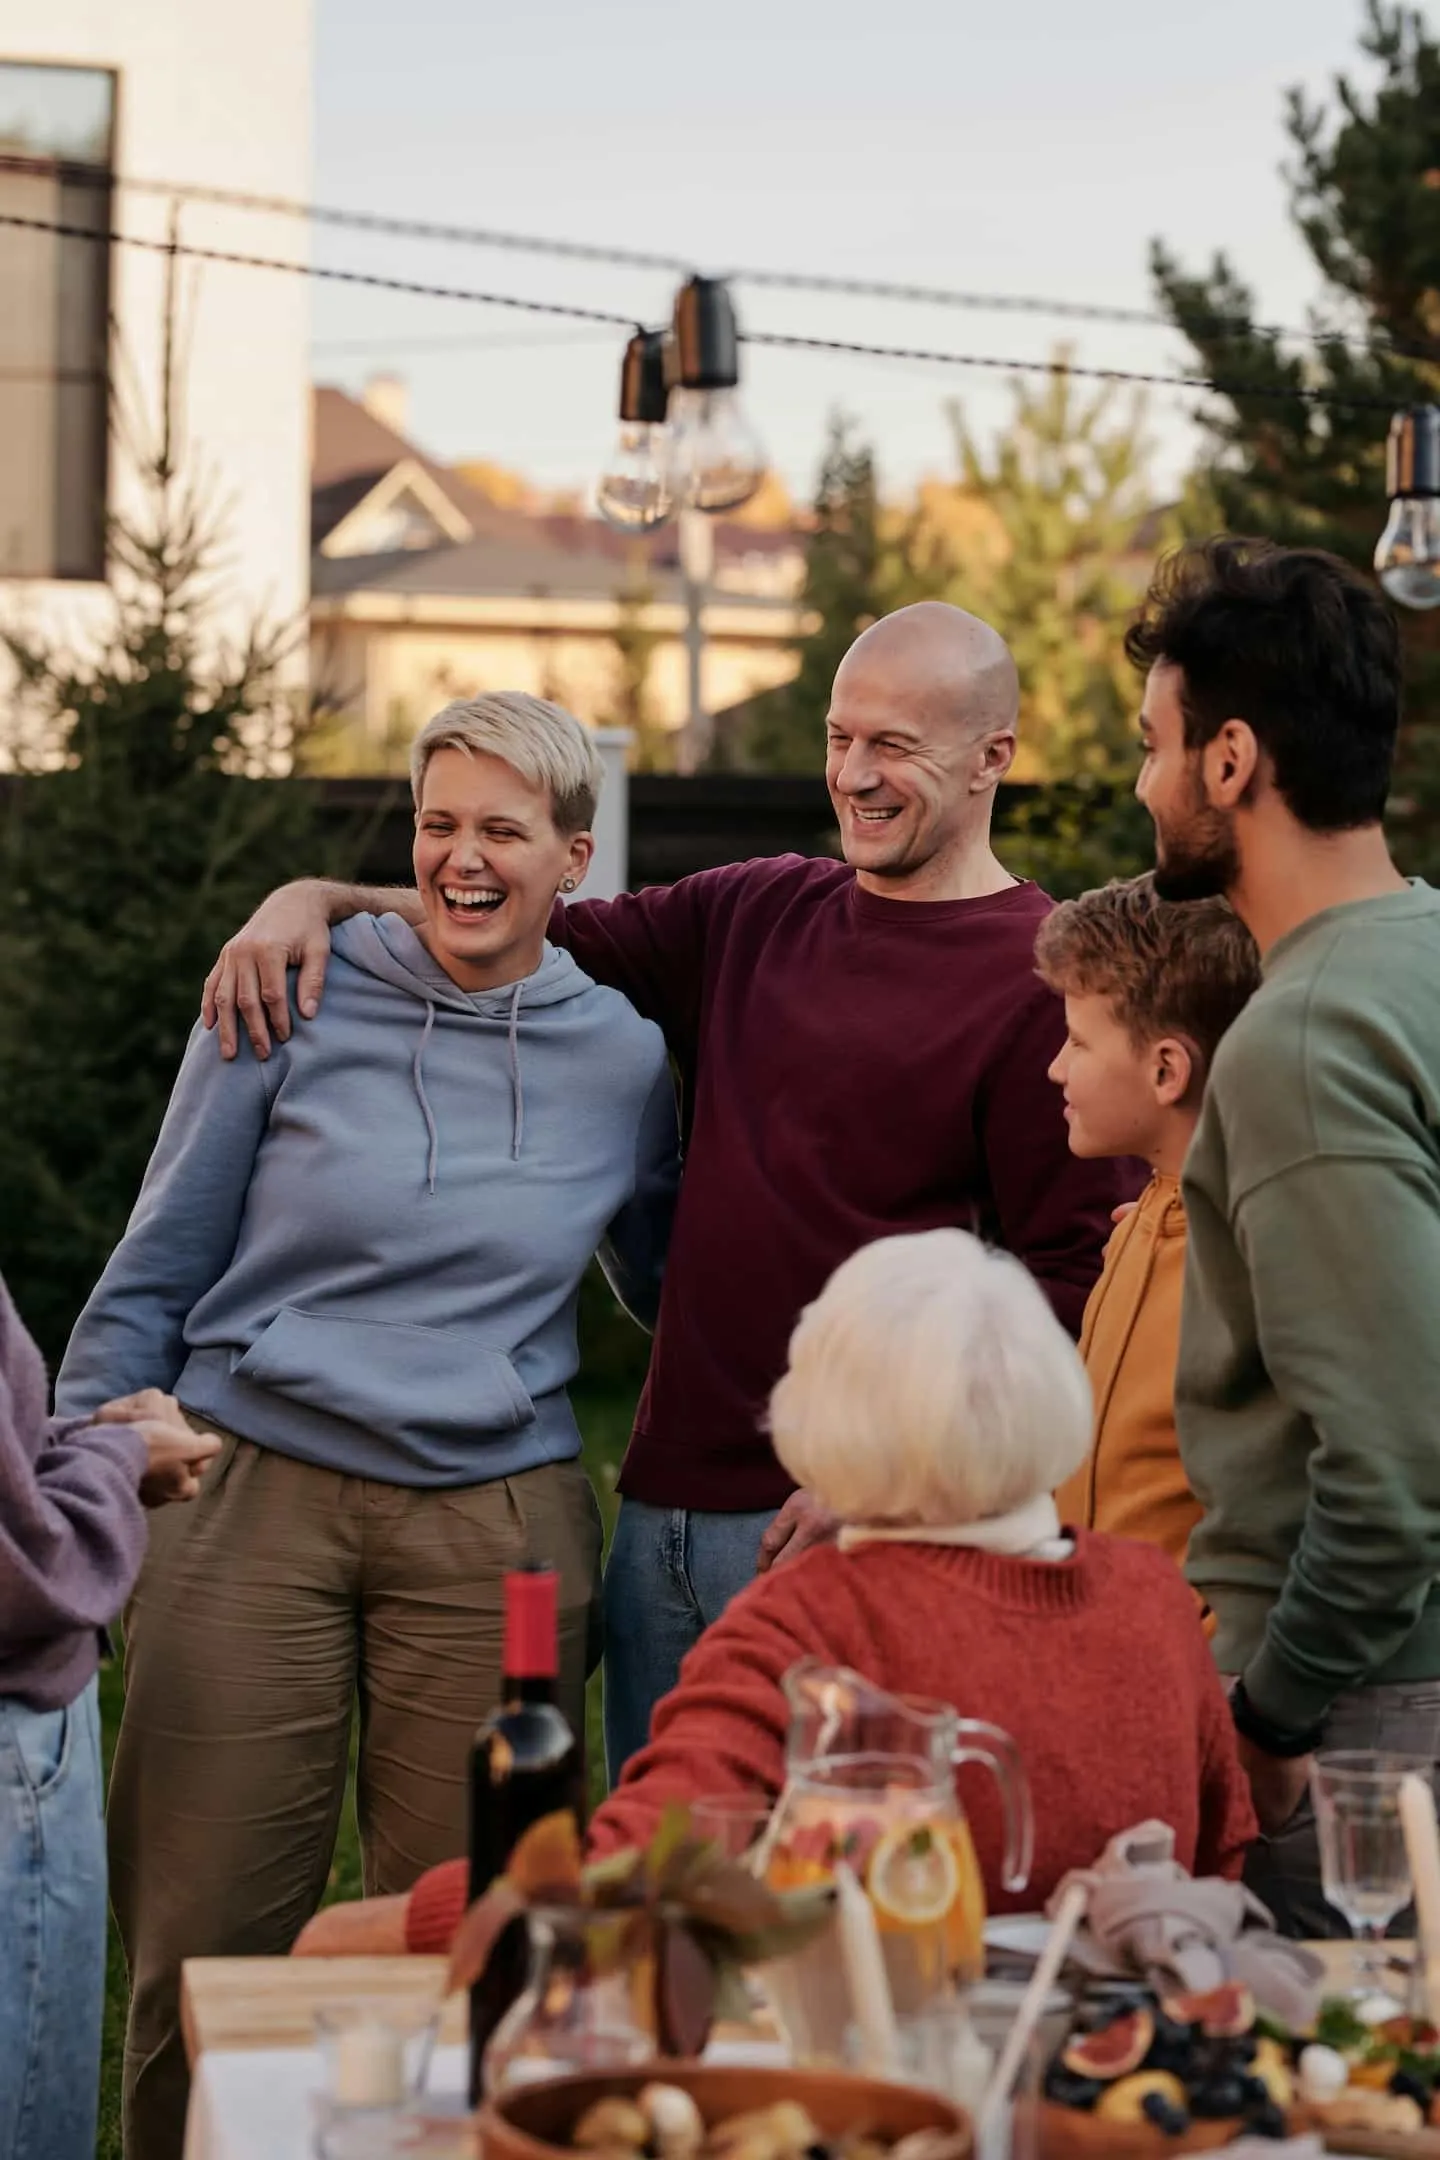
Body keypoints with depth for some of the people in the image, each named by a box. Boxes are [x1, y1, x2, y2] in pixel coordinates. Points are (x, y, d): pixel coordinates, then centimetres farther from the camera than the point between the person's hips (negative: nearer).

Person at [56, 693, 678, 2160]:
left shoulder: (621, 1058, 6)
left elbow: (674, 1292, 23)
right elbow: (154, 1276, 4)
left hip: (497, 1529, 2)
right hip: (252, 1498, -1)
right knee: (205, 1945, 1)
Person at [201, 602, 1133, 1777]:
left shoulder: (1044, 980, -6)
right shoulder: (753, 914, 14)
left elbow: (1070, 1284, -10)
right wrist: (318, 898, 4)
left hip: (842, 1522, -6)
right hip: (668, 1507, 7)